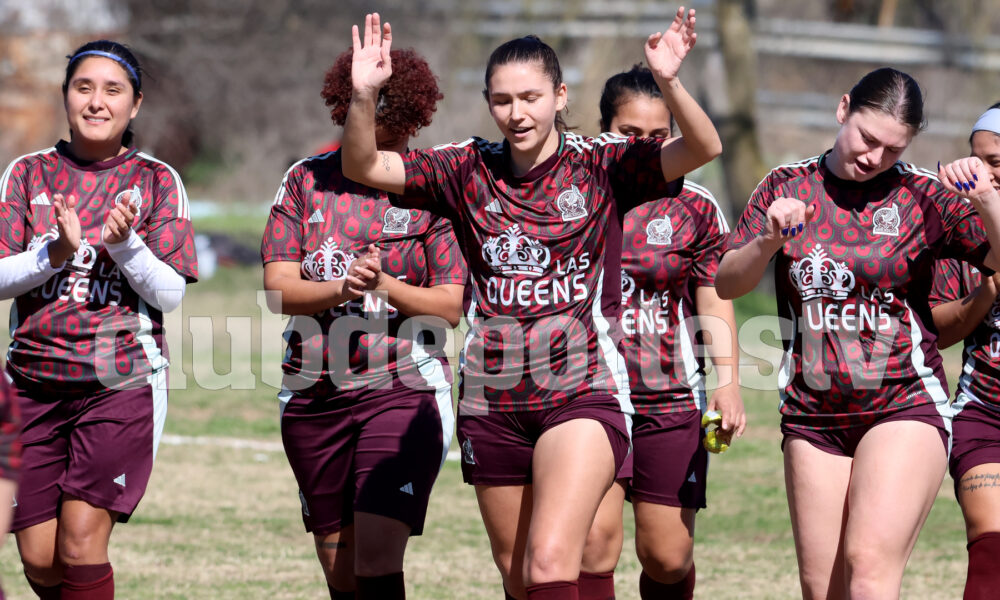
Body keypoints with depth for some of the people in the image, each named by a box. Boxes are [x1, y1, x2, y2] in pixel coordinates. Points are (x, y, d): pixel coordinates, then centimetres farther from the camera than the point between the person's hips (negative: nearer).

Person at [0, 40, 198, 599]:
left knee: (80, 543, -13)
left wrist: (123, 244, -19)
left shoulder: (157, 181, 4)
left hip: (121, 381, -2)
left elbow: (170, 295, -2)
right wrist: (55, 251, -18)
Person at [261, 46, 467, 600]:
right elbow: (279, 285, -2)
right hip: (314, 394, 4)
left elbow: (450, 305, -4)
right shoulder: (307, 180, 6)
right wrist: (340, 288, -22)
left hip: (404, 387, -4)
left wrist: (385, 287, -22)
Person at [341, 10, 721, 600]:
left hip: (583, 392, -4)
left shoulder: (601, 167, -3)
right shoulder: (469, 171, 5)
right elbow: (364, 166, -1)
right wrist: (364, 96, -20)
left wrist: (669, 83, -34)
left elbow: (703, 148, -15)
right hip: (494, 403, 4)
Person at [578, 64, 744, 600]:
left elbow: (715, 304, 7)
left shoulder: (694, 208, 5)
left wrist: (728, 383, -5)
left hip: (672, 400, 1)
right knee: (595, 537, -16)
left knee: (668, 556, 3)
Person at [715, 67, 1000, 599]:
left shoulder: (924, 196, -2)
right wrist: (768, 242, -17)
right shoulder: (786, 187, 7)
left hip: (904, 407, -4)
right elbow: (726, 284, 2)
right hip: (813, 413, 4)